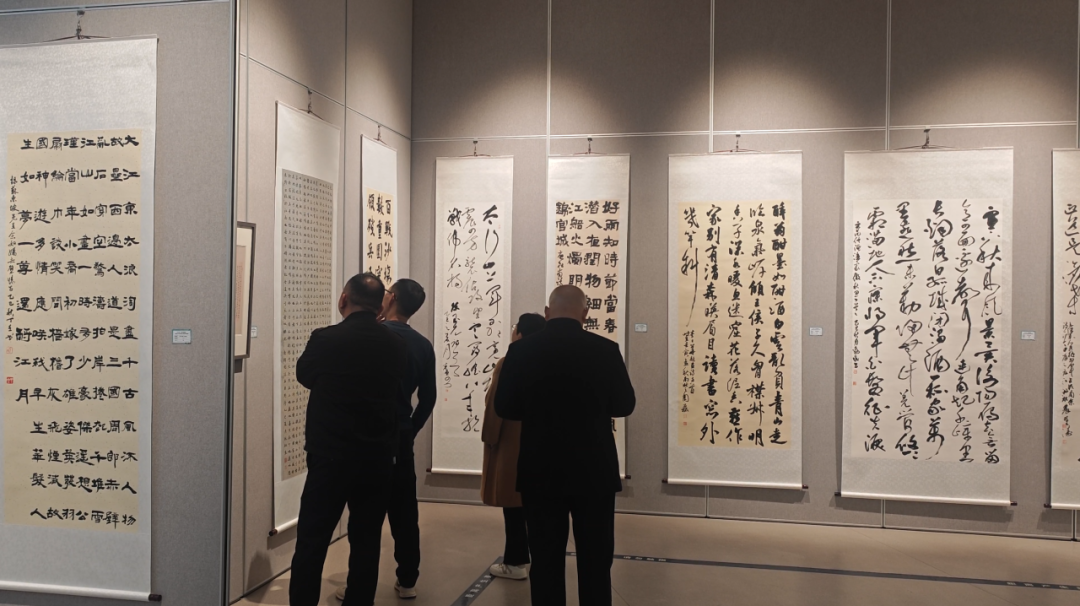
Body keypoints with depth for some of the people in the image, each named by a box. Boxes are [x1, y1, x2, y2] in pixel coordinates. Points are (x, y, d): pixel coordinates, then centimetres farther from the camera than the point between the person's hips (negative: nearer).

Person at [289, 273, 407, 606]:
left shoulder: (325, 339, -12)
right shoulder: (395, 344, -1)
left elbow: (305, 376, 7)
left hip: (331, 457, -3)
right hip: (378, 458, 4)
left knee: (311, 543, 5)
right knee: (366, 544, 11)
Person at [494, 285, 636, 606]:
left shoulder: (521, 350, -7)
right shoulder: (606, 350, -8)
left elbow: (504, 407, 0)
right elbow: (624, 405, 2)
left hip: (541, 472, 1)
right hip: (594, 471, 0)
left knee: (546, 561, 9)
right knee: (595, 562, 11)